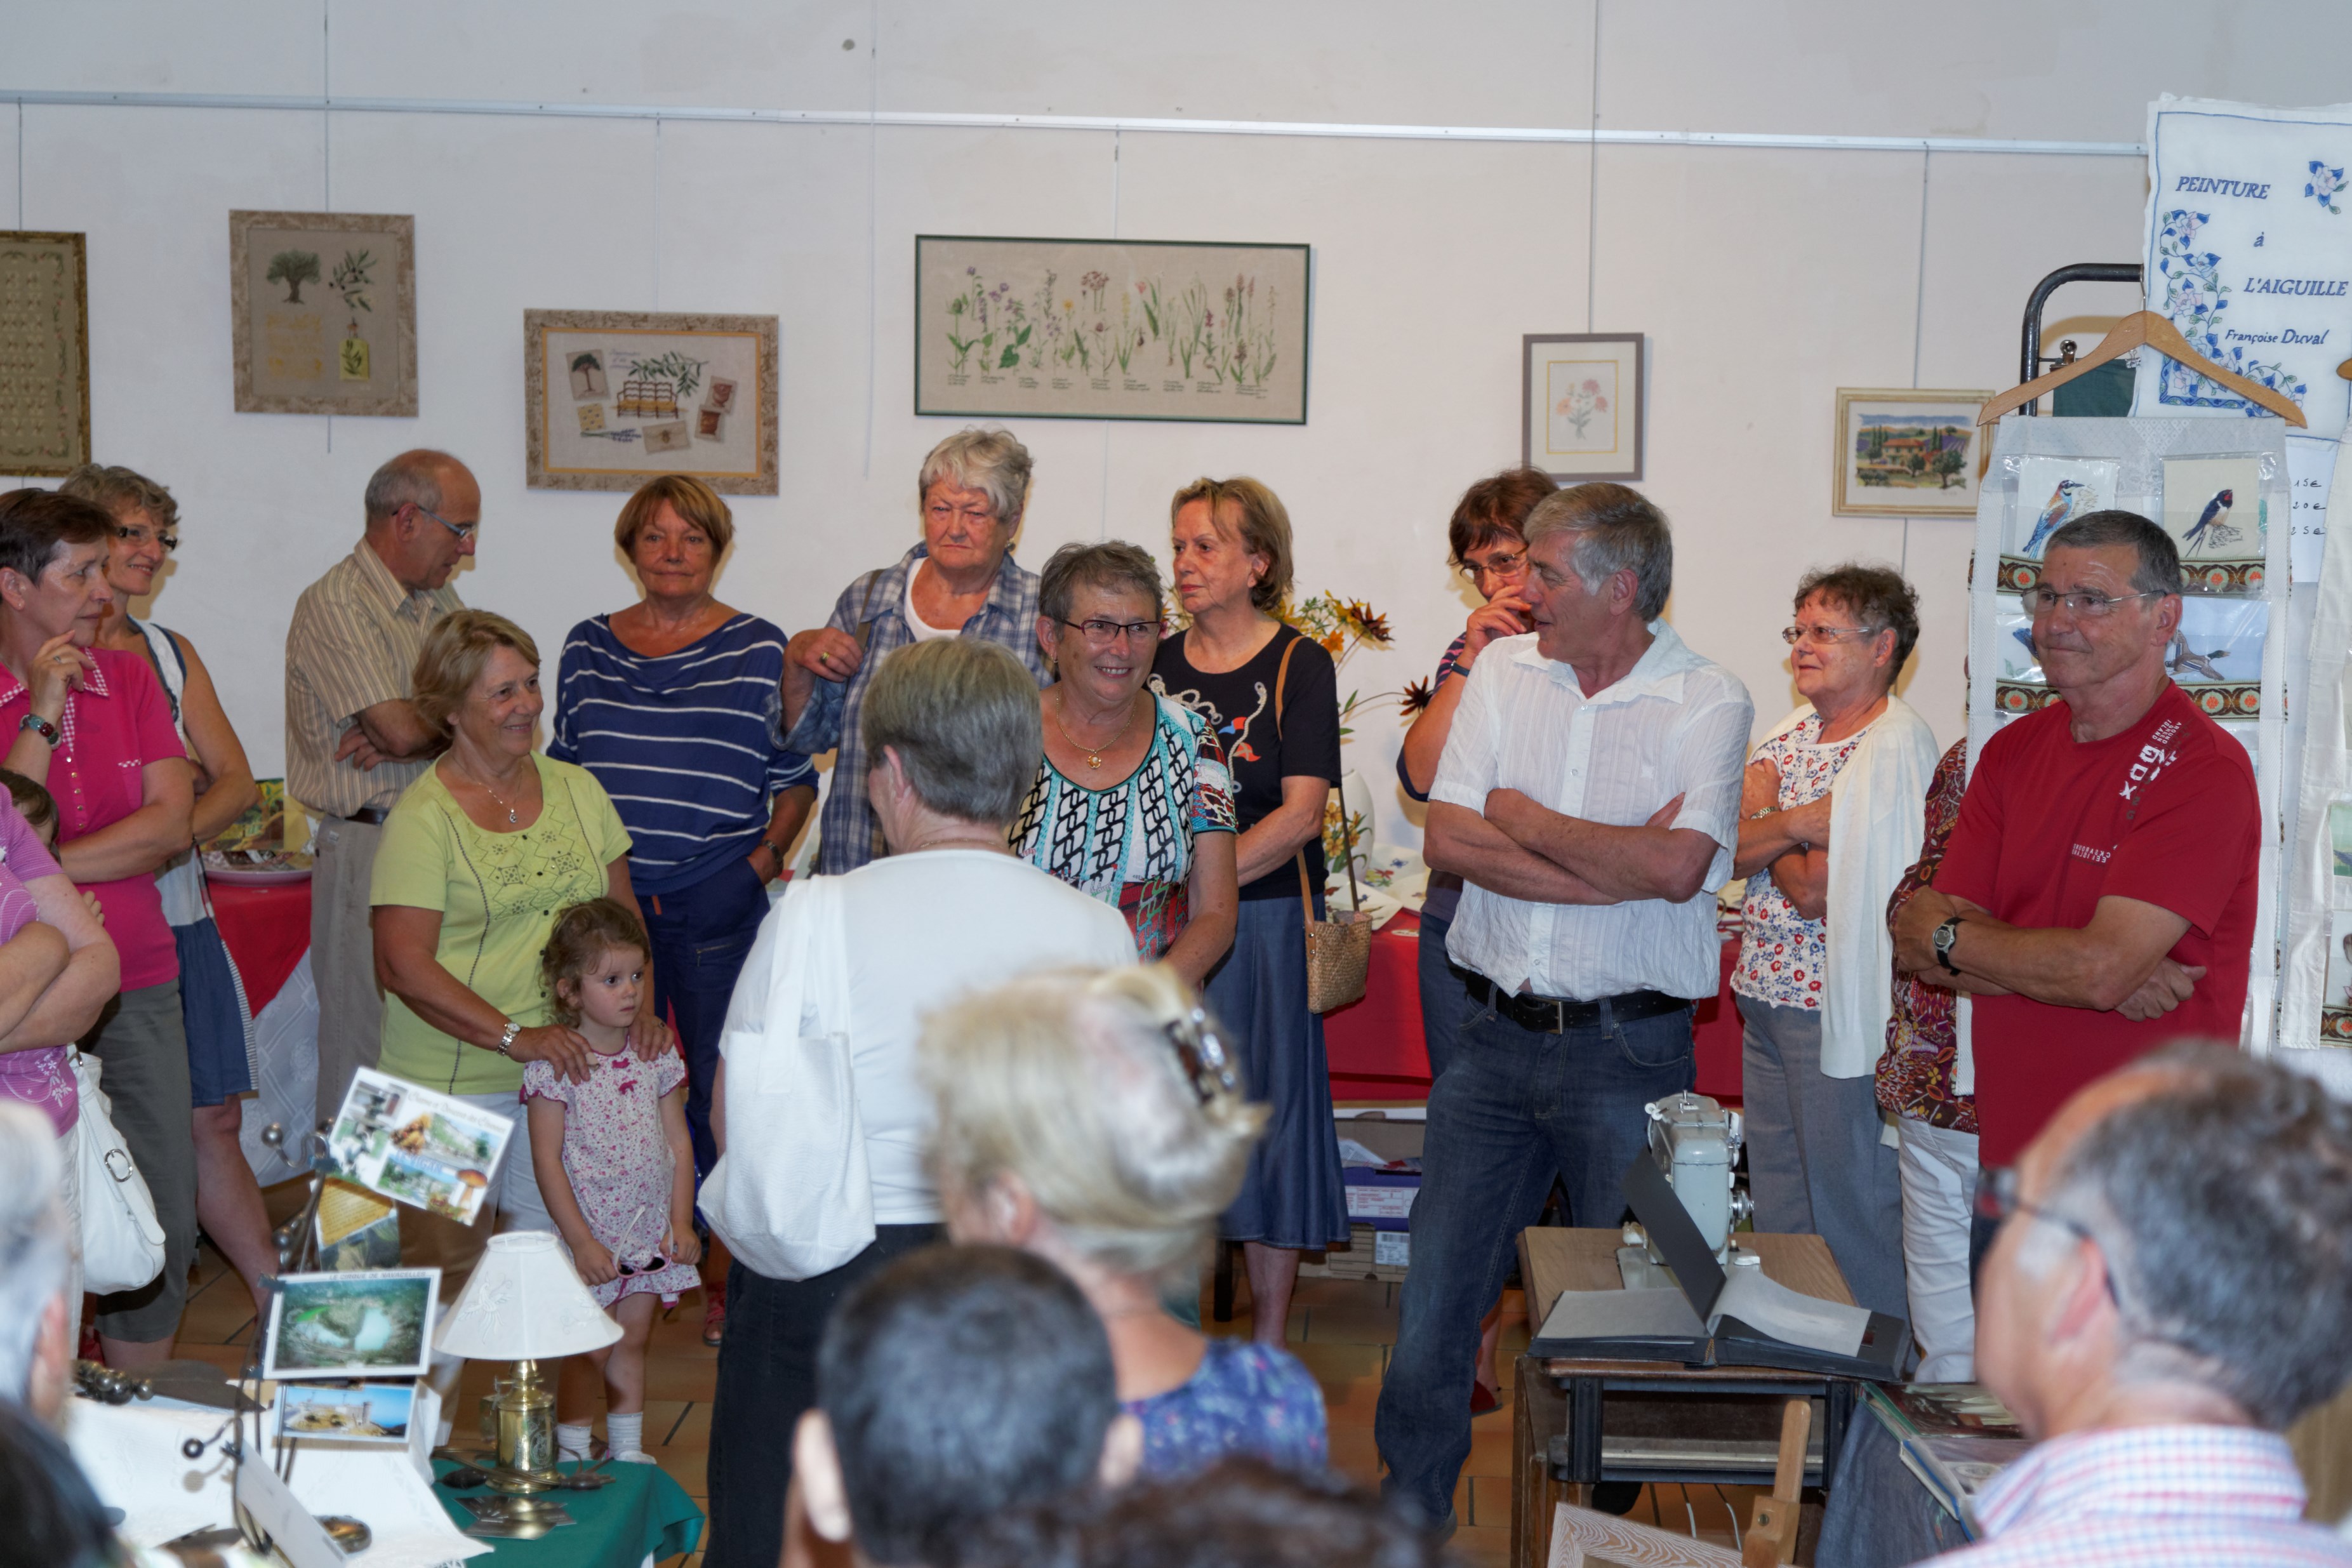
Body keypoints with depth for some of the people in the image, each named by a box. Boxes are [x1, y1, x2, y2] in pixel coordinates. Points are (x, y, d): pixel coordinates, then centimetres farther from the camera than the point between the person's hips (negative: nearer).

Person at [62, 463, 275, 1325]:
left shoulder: (170, 653, 15)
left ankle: (279, 1301, 18)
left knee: (212, 1122, 12)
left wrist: (174, 835, -7)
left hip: (179, 911, 6)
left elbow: (236, 782, 9)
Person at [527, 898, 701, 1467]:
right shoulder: (554, 1066, -12)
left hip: (650, 1236, 5)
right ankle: (572, 1457, 15)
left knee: (632, 1342, 14)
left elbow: (679, 1142, 8)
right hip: (590, 1236, -5)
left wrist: (681, 1223, 1)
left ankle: (627, 1449, 25)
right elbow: (547, 1162, -12)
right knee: (588, 1351, 1)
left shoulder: (657, 1057, 3)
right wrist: (582, 1241, -15)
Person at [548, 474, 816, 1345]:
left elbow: (796, 778, 6)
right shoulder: (588, 647, 10)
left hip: (716, 904, -3)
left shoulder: (758, 650, 1)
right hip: (606, 899, 3)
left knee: (719, 1084, -1)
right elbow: (562, 771, 16)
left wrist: (766, 856, -6)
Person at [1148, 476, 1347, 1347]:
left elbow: (1300, 815, -11)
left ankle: (1269, 1343, 13)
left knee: (1266, 1109, 2)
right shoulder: (1156, 666, 9)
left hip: (1264, 922, -4)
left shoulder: (1298, 665, -3)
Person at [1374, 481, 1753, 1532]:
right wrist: (1613, 869, -12)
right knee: (1435, 1291, 8)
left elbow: (1676, 868, -20)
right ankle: (1409, 1513, 23)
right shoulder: (1503, 670, 6)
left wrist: (1526, 819, -8)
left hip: (1628, 1050, -3)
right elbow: (1448, 838, -4)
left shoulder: (1708, 701, -5)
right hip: (1497, 1038, 4)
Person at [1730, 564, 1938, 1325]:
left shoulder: (1895, 747, -15)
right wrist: (1794, 820, -14)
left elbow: (1816, 891, -21)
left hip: (1838, 1011, -8)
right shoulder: (1788, 733, 12)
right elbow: (1729, 853, 1)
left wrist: (1766, 822, -7)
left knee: (1849, 1209, 1)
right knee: (1776, 1201, 16)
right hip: (1767, 997, 9)